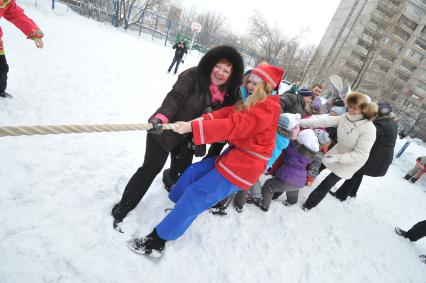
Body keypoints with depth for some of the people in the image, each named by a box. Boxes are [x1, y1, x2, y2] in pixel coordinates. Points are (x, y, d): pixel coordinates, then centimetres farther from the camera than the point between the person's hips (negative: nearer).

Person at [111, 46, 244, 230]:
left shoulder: (227, 95, -2)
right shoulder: (193, 76, -18)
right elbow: (175, 97, -27)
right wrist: (161, 117, -43)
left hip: (187, 138, 5)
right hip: (164, 131, -5)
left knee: (181, 172, 14)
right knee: (151, 168, -3)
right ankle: (122, 209, 14)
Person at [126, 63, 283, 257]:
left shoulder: (268, 108, -18)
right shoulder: (252, 103, 11)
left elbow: (233, 126, -27)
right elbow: (227, 113, -2)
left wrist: (193, 127, -28)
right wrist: (199, 120, -18)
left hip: (244, 165, -9)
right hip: (236, 155, 9)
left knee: (195, 194, -8)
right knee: (193, 173, 11)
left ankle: (157, 240, 4)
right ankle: (180, 209, 33)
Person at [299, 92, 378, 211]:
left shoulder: (368, 129, -30)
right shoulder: (345, 117, -15)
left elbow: (360, 155, -31)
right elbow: (324, 120, -21)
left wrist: (337, 158, -36)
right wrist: (302, 122, -30)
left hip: (351, 163, -5)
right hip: (337, 152, 5)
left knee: (328, 183, 3)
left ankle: (310, 203, 23)